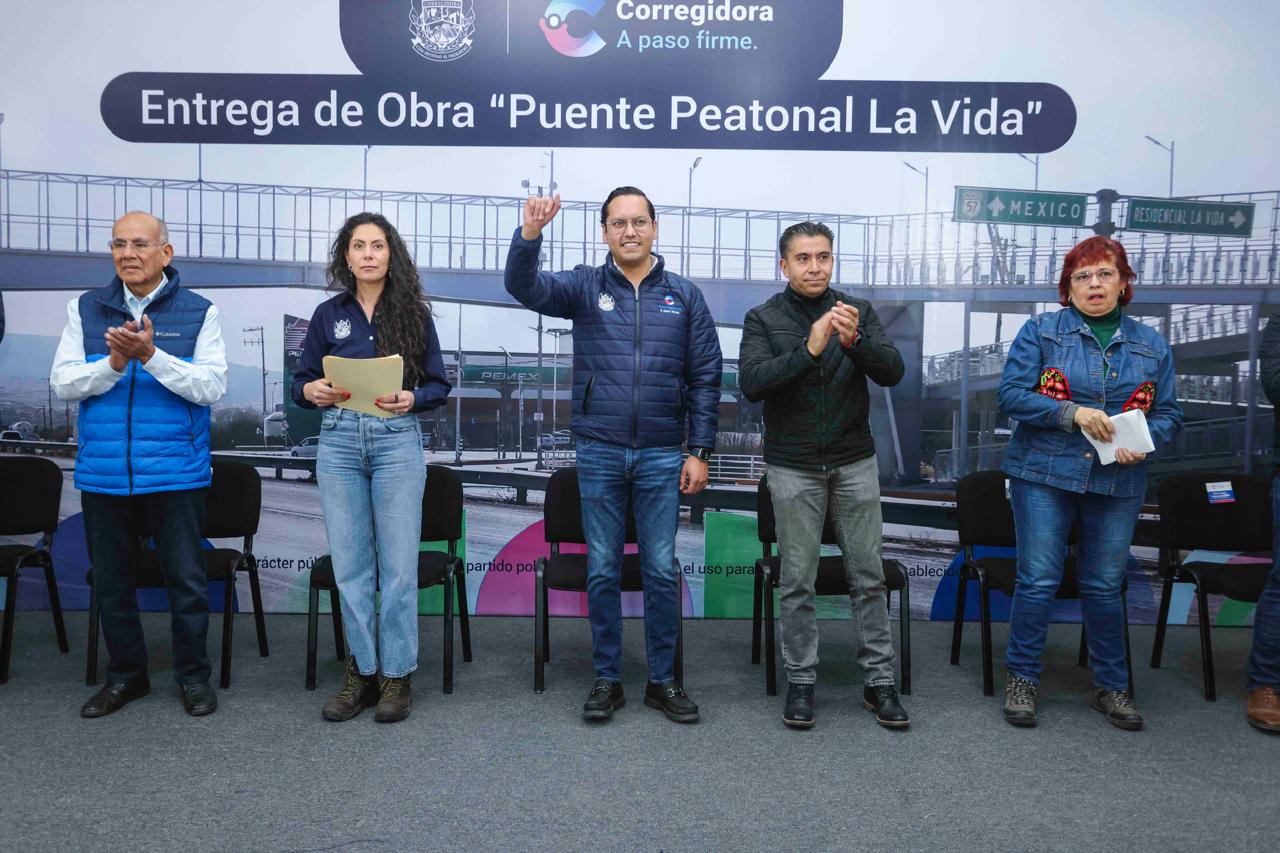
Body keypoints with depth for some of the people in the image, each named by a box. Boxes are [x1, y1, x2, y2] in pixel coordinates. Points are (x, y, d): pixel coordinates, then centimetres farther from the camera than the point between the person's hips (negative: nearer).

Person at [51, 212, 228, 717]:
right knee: (110, 579, 14)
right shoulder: (84, 310, 7)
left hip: (175, 472, -3)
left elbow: (212, 386, -12)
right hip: (103, 473, 3)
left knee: (186, 578, 4)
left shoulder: (198, 313, -1)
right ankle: (125, 675, 31)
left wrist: (152, 356, -23)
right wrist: (114, 363, -17)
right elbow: (62, 383, 0)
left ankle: (193, 675, 21)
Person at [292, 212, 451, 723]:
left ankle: (396, 676, 11)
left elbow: (439, 385, 4)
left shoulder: (413, 313, 5)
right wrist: (313, 391, -11)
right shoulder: (328, 315, 9)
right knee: (349, 565, 5)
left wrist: (411, 398, -15)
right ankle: (361, 672, 17)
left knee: (398, 564, 0)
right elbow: (301, 382, 11)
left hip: (396, 441, -2)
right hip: (339, 442, 2)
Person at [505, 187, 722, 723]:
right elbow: (524, 287, -15)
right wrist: (529, 234, -33)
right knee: (603, 570, 7)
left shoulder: (684, 296, 5)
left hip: (662, 455, 0)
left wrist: (700, 451, -1)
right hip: (599, 452, 0)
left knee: (661, 571, 6)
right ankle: (607, 679, 21)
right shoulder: (584, 286, 4)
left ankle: (662, 680, 20)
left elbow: (705, 378, 5)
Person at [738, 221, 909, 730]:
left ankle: (879, 681, 19)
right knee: (798, 581, 5)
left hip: (854, 463, 2)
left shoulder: (859, 312, 3)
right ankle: (800, 681, 18)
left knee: (868, 575, 7)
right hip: (793, 467, -2)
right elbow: (751, 383, -16)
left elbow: (892, 372, -8)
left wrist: (854, 341, -27)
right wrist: (808, 349, -29)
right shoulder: (764, 319, -2)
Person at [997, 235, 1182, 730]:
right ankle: (1022, 679, 16)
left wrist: (1144, 442, -12)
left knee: (1105, 587, 11)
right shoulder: (1041, 331, 0)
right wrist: (1072, 413, -18)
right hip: (1044, 474, -2)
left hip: (1118, 483, 3)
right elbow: (1010, 394, -7)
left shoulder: (1151, 345, 9)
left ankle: (1111, 686, 26)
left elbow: (1168, 414, 9)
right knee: (1038, 581, 0)